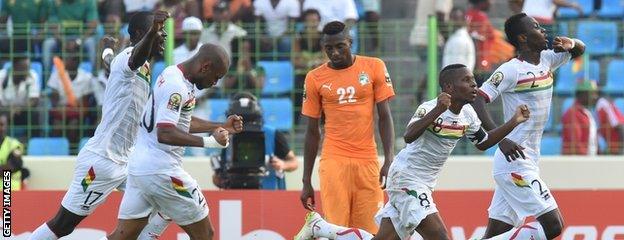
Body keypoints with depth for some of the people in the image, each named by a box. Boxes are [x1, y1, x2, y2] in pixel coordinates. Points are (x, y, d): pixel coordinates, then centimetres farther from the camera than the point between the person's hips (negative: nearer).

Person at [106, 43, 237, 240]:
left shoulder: (171, 74, 14)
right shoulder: (177, 87, -17)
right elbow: (165, 134, -26)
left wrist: (220, 127, 24)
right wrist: (209, 142, -24)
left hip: (138, 168, 10)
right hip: (161, 171, -10)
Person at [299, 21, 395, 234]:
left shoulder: (374, 68, 4)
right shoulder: (315, 78, 5)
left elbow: (384, 117, 5)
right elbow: (312, 132, 11)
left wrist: (389, 160, -7)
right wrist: (306, 182, 9)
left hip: (367, 161, 0)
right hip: (334, 161, 0)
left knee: (369, 231, -3)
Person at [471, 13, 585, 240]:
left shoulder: (546, 60, 11)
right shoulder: (511, 70, -13)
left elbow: (580, 49, 26)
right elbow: (477, 100, -21)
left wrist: (571, 43, 2)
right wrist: (500, 138, -30)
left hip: (528, 162, 8)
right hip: (515, 163, -8)